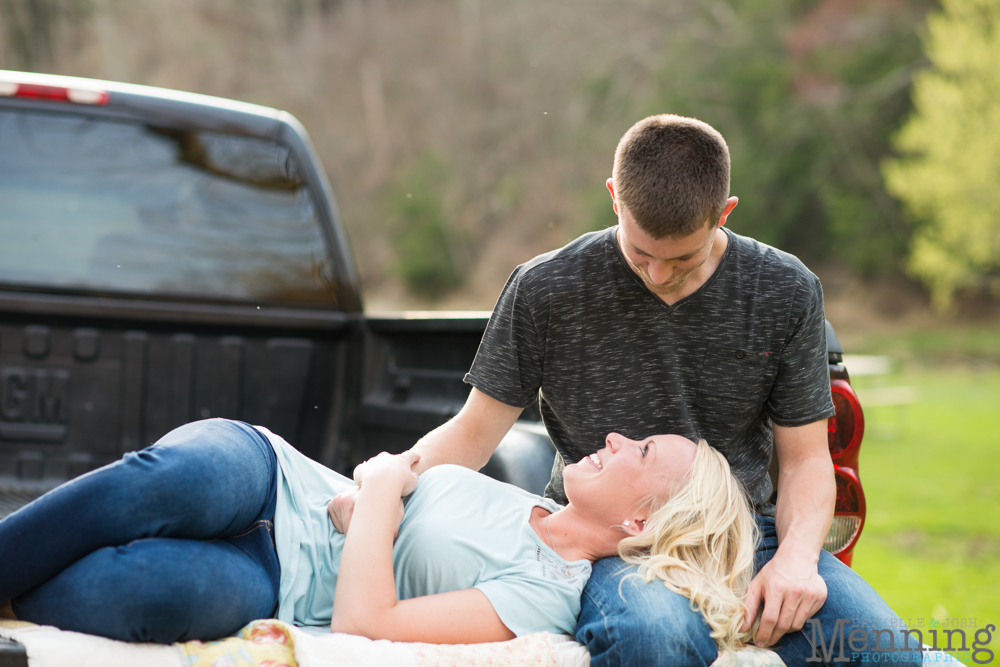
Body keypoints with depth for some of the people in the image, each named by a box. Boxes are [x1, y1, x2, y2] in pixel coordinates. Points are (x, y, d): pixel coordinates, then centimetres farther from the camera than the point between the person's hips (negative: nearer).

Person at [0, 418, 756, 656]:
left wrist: (380, 491, -11)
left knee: (175, 589, -42)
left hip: (271, 583, -5)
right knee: (181, 478, -34)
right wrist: (381, 480, 3)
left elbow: (363, 621, -19)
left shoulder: (546, 596, -10)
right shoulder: (520, 499, 14)